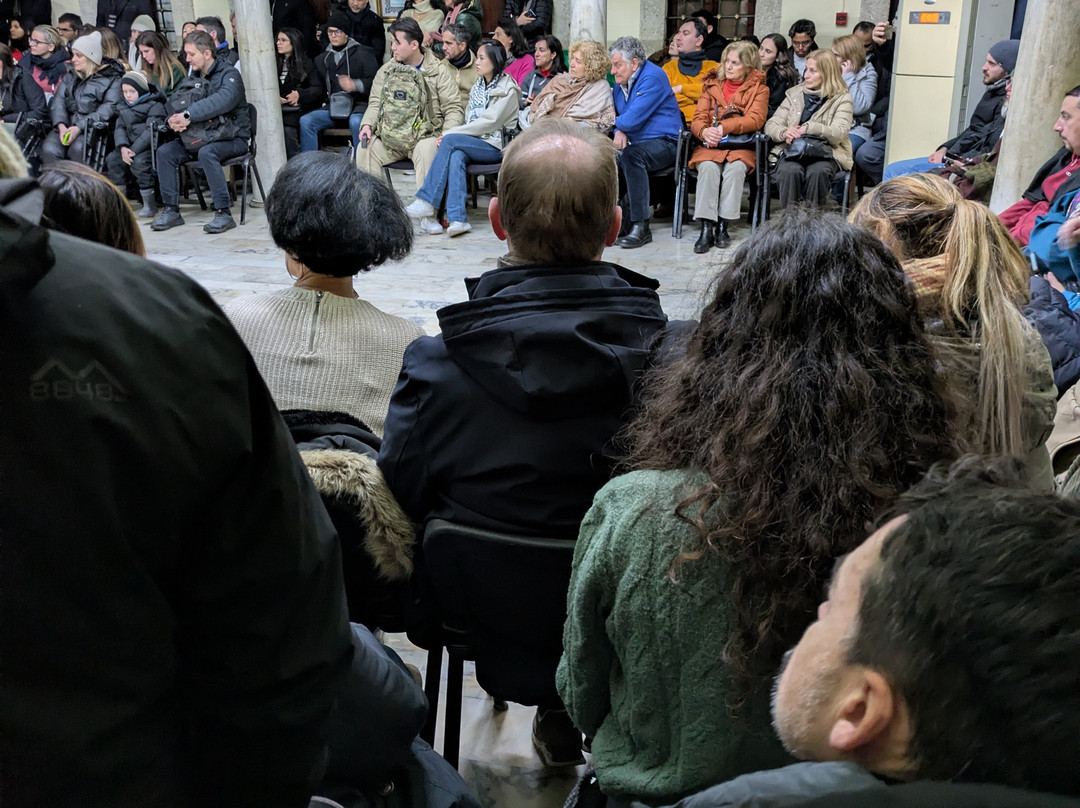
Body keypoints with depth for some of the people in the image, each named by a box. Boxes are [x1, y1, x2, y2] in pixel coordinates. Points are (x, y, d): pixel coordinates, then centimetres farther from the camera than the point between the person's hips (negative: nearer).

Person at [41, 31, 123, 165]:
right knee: (49, 149, -26)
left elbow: (109, 109, -10)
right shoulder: (71, 76, 21)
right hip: (67, 126, 5)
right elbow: (58, 101, 10)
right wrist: (61, 125, -13)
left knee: (78, 148, -36)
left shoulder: (111, 79, 4)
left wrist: (79, 127, -21)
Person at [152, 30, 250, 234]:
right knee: (165, 152, -10)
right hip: (201, 137, 7)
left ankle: (224, 213, -30)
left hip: (233, 138, -7)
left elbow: (223, 100, -30)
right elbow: (174, 103, 6)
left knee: (206, 152, -35)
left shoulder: (229, 74, -9)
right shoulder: (193, 77, 13)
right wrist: (174, 120, -19)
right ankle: (171, 211, -5)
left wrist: (188, 115, -34)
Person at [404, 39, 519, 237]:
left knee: (450, 141, -27)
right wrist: (451, 133, -6)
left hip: (495, 146, -5)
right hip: (473, 143, 5)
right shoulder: (478, 86, 21)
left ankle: (426, 202, -27)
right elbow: (469, 119, 17)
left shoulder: (508, 90, -3)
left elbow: (489, 121, -13)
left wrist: (450, 133, -14)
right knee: (456, 156, -30)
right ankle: (457, 219, -43)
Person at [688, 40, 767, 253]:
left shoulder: (759, 89, 10)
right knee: (709, 167, -32)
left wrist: (723, 127, -18)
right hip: (710, 145, 1)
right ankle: (706, 228, -35)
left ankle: (723, 225, -28)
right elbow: (698, 119, 8)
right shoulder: (712, 84, 17)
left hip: (741, 146, -1)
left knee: (736, 168, -34)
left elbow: (755, 120, -6)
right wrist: (705, 131, -17)